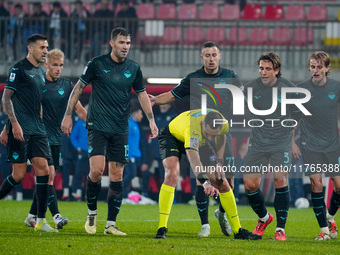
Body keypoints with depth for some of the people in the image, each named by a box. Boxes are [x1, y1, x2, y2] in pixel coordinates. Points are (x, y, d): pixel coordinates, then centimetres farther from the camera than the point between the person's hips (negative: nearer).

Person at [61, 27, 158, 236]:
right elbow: (79, 88, 3)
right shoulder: (97, 64, -4)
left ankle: (111, 224, 7)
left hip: (120, 130, 3)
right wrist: (68, 115, 0)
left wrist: (151, 120, 8)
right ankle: (92, 213, 7)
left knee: (117, 175, 1)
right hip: (98, 126, -3)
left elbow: (142, 94, 16)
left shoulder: (134, 69, 5)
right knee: (97, 170, -17)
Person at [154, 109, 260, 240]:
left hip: (199, 143, 6)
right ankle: (162, 229, -30)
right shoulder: (192, 130, -46)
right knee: (172, 175, -32)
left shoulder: (223, 124, -28)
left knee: (222, 182, 0)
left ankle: (238, 230, 12)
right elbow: (194, 160, -61)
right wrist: (205, 182, -77)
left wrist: (218, 161, -8)